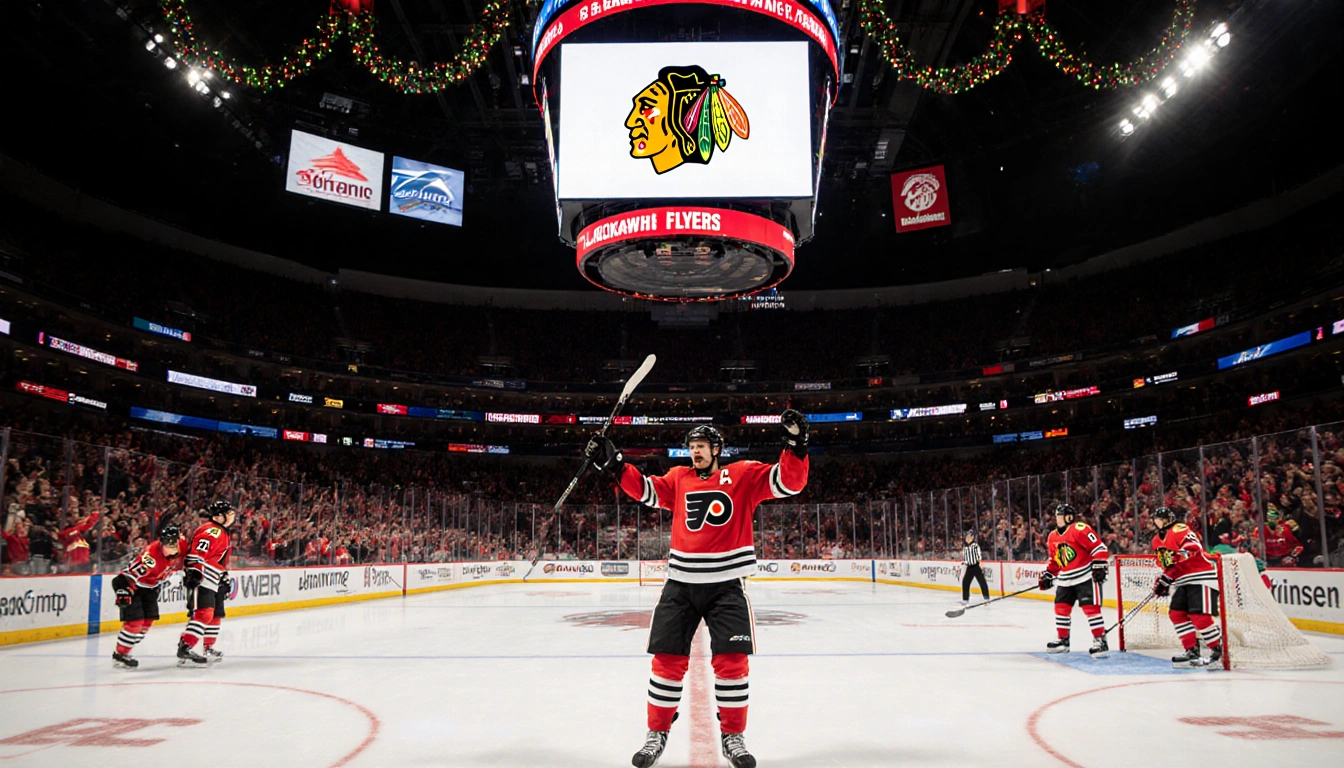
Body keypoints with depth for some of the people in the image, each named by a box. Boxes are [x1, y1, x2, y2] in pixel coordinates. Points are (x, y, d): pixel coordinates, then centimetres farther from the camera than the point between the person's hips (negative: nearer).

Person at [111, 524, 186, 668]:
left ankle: (124, 652, 22)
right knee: (135, 621, -14)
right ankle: (118, 655, 1)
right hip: (129, 583, -8)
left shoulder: (182, 545, -13)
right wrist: (124, 591, -42)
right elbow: (132, 572, -37)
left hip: (149, 587, 8)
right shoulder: (152, 555, -36)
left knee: (148, 620, 8)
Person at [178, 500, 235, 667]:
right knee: (203, 614, -21)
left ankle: (208, 649, 29)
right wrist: (195, 571, -34)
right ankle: (184, 649, -22)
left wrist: (225, 578, 32)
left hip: (214, 583, 11)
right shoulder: (211, 531, -13)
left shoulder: (223, 533, 21)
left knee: (215, 616, 17)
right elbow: (196, 553, -25)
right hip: (200, 581, -11)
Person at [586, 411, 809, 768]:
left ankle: (732, 736, 16)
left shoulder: (743, 475, 0)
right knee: (668, 660, 3)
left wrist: (796, 443, -21)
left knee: (732, 661, -2)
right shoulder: (679, 478, 11)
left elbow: (790, 482, -7)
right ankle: (657, 734, 19)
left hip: (726, 584, -2)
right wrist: (613, 463, 3)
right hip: (680, 584, 3)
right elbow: (645, 490, 12)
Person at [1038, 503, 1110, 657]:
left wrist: (1099, 567, -21)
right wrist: (1047, 576, 13)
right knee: (1061, 608, 9)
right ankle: (1063, 640, 23)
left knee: (1091, 608, -10)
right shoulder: (1052, 537, 11)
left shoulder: (1080, 529, -15)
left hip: (1086, 576, -8)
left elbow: (1099, 547, -17)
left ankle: (1100, 641, -3)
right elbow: (1054, 560, 20)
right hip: (1065, 579, 8)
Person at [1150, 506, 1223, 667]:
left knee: (1199, 616, -16)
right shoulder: (1157, 542, 17)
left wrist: (1179, 555, -37)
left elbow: (1194, 546, -27)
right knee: (1176, 614, 1)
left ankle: (1220, 650, -3)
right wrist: (1163, 582, 18)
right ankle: (1192, 651, 7)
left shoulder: (1179, 529, -10)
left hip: (1202, 576, -9)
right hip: (1183, 581, 9)